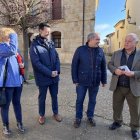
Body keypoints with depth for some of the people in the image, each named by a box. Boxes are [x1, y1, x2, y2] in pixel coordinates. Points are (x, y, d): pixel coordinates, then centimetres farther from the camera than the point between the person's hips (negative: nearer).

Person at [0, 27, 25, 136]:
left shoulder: (11, 46, 12)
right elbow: (12, 50, -35)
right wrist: (13, 35, -22)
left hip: (18, 80, 7)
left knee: (17, 103, 18)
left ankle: (19, 123, 33)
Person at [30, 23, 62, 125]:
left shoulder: (51, 43, 8)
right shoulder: (35, 45, -10)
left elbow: (57, 57, 7)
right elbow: (36, 63, -17)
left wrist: (57, 70, -9)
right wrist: (49, 73, -18)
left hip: (54, 76, 5)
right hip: (43, 77, -4)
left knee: (54, 96, 17)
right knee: (42, 97, 13)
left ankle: (56, 113, 35)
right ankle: (42, 115, 33)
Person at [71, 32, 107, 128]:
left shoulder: (100, 51, 0)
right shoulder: (80, 50, -7)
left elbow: (103, 67, 5)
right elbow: (74, 65, -6)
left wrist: (104, 80, 6)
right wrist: (75, 80, -7)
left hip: (95, 82, 2)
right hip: (82, 81, -2)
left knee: (92, 100, 16)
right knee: (79, 100, 11)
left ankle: (90, 116, 37)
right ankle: (78, 117, 30)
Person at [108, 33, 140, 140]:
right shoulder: (117, 53, 4)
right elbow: (110, 64, 7)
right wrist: (115, 70, -13)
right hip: (118, 86, 3)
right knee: (116, 106, 17)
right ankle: (117, 122, 41)